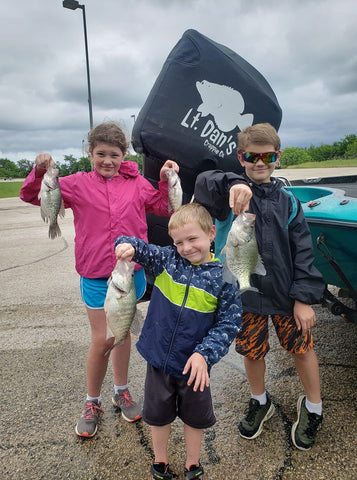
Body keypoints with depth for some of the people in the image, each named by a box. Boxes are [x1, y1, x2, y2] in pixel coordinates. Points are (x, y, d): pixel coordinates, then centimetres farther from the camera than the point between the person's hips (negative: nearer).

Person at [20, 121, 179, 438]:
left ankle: (122, 391, 37)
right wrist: (39, 172, -20)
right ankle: (92, 402, 27)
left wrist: (167, 180, -7)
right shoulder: (78, 184, -2)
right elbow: (32, 196, -2)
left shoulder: (137, 184, 2)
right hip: (96, 277, -2)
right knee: (102, 340, 2)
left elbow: (164, 208, 7)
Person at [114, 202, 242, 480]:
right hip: (159, 357, 2)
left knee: (196, 417, 21)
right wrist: (128, 245, -34)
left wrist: (205, 353, -23)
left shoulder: (223, 277, -14)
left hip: (194, 365, -1)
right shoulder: (167, 259, -8)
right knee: (159, 415, 21)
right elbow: (142, 251, -10)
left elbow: (229, 324, -13)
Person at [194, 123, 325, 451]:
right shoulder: (232, 195, -6)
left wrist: (304, 298, -7)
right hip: (245, 292, -1)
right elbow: (203, 183, -29)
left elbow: (303, 251, -2)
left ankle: (313, 407, 41)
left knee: (302, 348, 13)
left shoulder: (287, 200, -1)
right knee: (253, 352, 16)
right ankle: (260, 402, 45)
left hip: (285, 294, 1)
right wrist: (234, 185, -49)